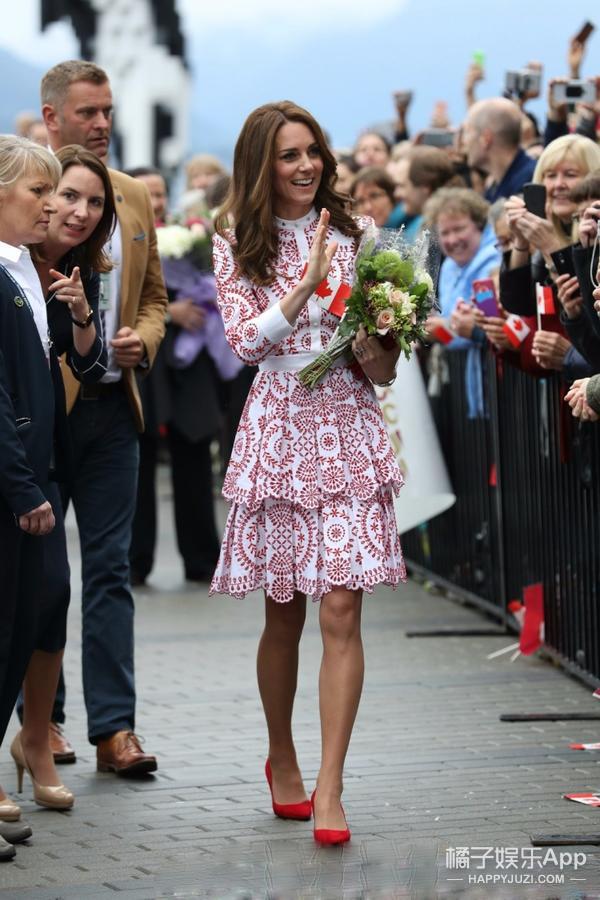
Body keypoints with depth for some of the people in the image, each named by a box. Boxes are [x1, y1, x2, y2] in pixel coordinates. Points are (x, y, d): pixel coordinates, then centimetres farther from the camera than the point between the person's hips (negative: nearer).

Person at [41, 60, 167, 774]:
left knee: (110, 568, 3)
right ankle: (41, 719, 17)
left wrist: (142, 342, -1)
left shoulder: (135, 199, 11)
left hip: (112, 404, 4)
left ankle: (114, 727, 3)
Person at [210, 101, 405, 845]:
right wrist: (309, 279, -15)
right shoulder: (239, 245, 4)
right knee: (283, 615, 10)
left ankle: (329, 790, -9)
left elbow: (385, 367, 9)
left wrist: (375, 354, -14)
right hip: (279, 428, 0)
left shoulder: (354, 235, 7)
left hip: (348, 429, 0)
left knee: (341, 613, -9)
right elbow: (245, 340, -10)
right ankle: (281, 757, 32)